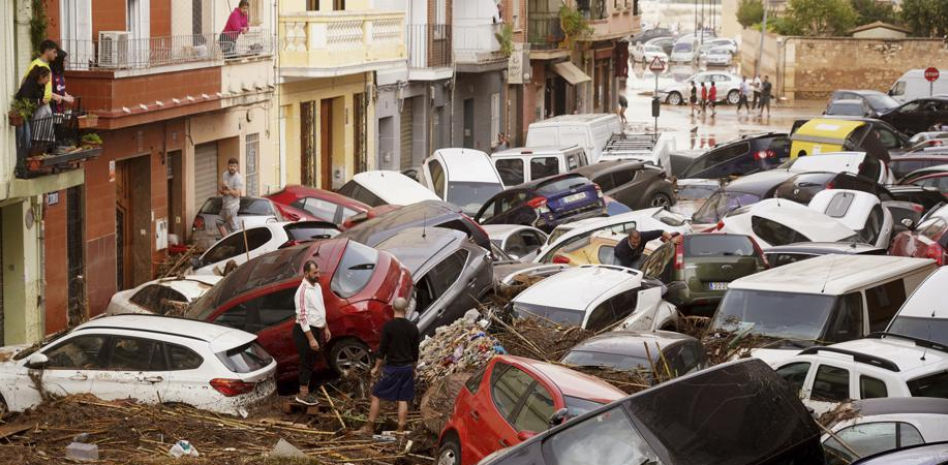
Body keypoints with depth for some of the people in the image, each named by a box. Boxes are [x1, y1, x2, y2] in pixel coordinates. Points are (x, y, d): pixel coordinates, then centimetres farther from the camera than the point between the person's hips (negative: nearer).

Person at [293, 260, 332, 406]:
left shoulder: (317, 287, 8)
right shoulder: (303, 291, -21)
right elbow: (302, 317, -23)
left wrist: (325, 328, 20)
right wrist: (311, 339, -24)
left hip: (316, 329, 9)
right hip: (305, 331, -9)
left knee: (310, 362, 15)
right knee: (306, 362, -2)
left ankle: (305, 392, 24)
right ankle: (303, 394, 8)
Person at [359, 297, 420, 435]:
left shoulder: (388, 326, -12)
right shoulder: (412, 328, 1)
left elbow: (382, 349, -10)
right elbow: (415, 351, 9)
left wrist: (376, 367, 1)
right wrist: (413, 368, 21)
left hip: (392, 367, -4)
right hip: (407, 367, 4)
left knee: (376, 396, 7)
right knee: (403, 400, 8)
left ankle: (369, 427, 8)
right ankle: (401, 430, 8)